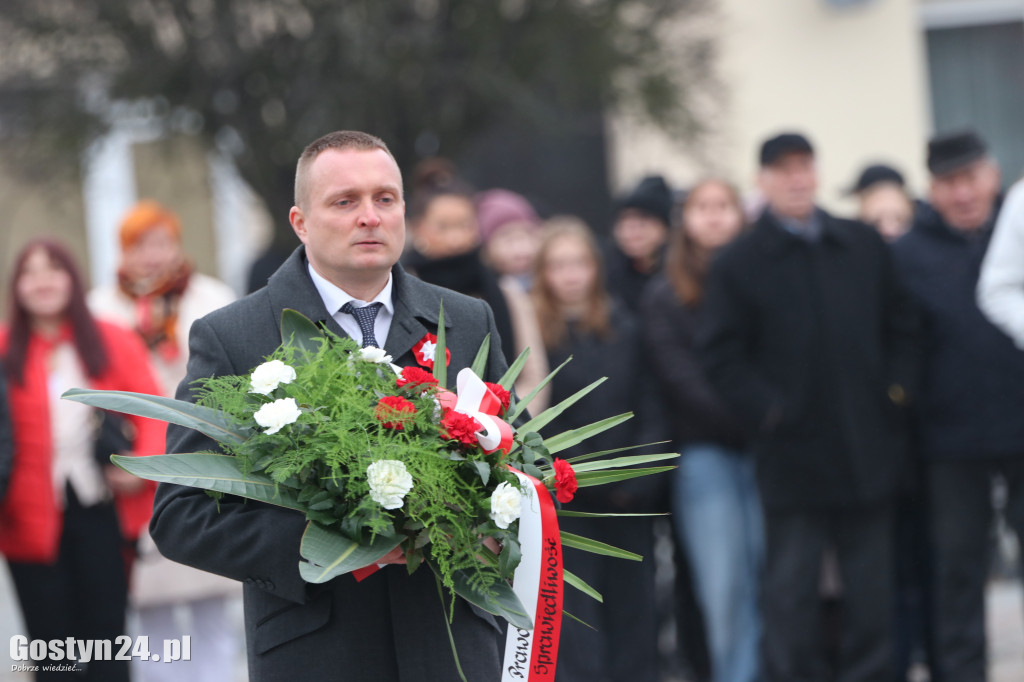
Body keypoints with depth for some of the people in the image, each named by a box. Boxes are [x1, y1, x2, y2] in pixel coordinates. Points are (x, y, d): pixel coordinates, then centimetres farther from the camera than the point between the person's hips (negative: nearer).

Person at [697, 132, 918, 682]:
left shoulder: (865, 246, 9)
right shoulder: (739, 263, -1)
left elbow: (901, 326, 14)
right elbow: (720, 354, -4)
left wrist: (897, 388, 0)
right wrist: (766, 410, -13)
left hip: (867, 448, 3)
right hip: (792, 454, -3)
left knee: (871, 584, 9)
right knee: (790, 589, -1)